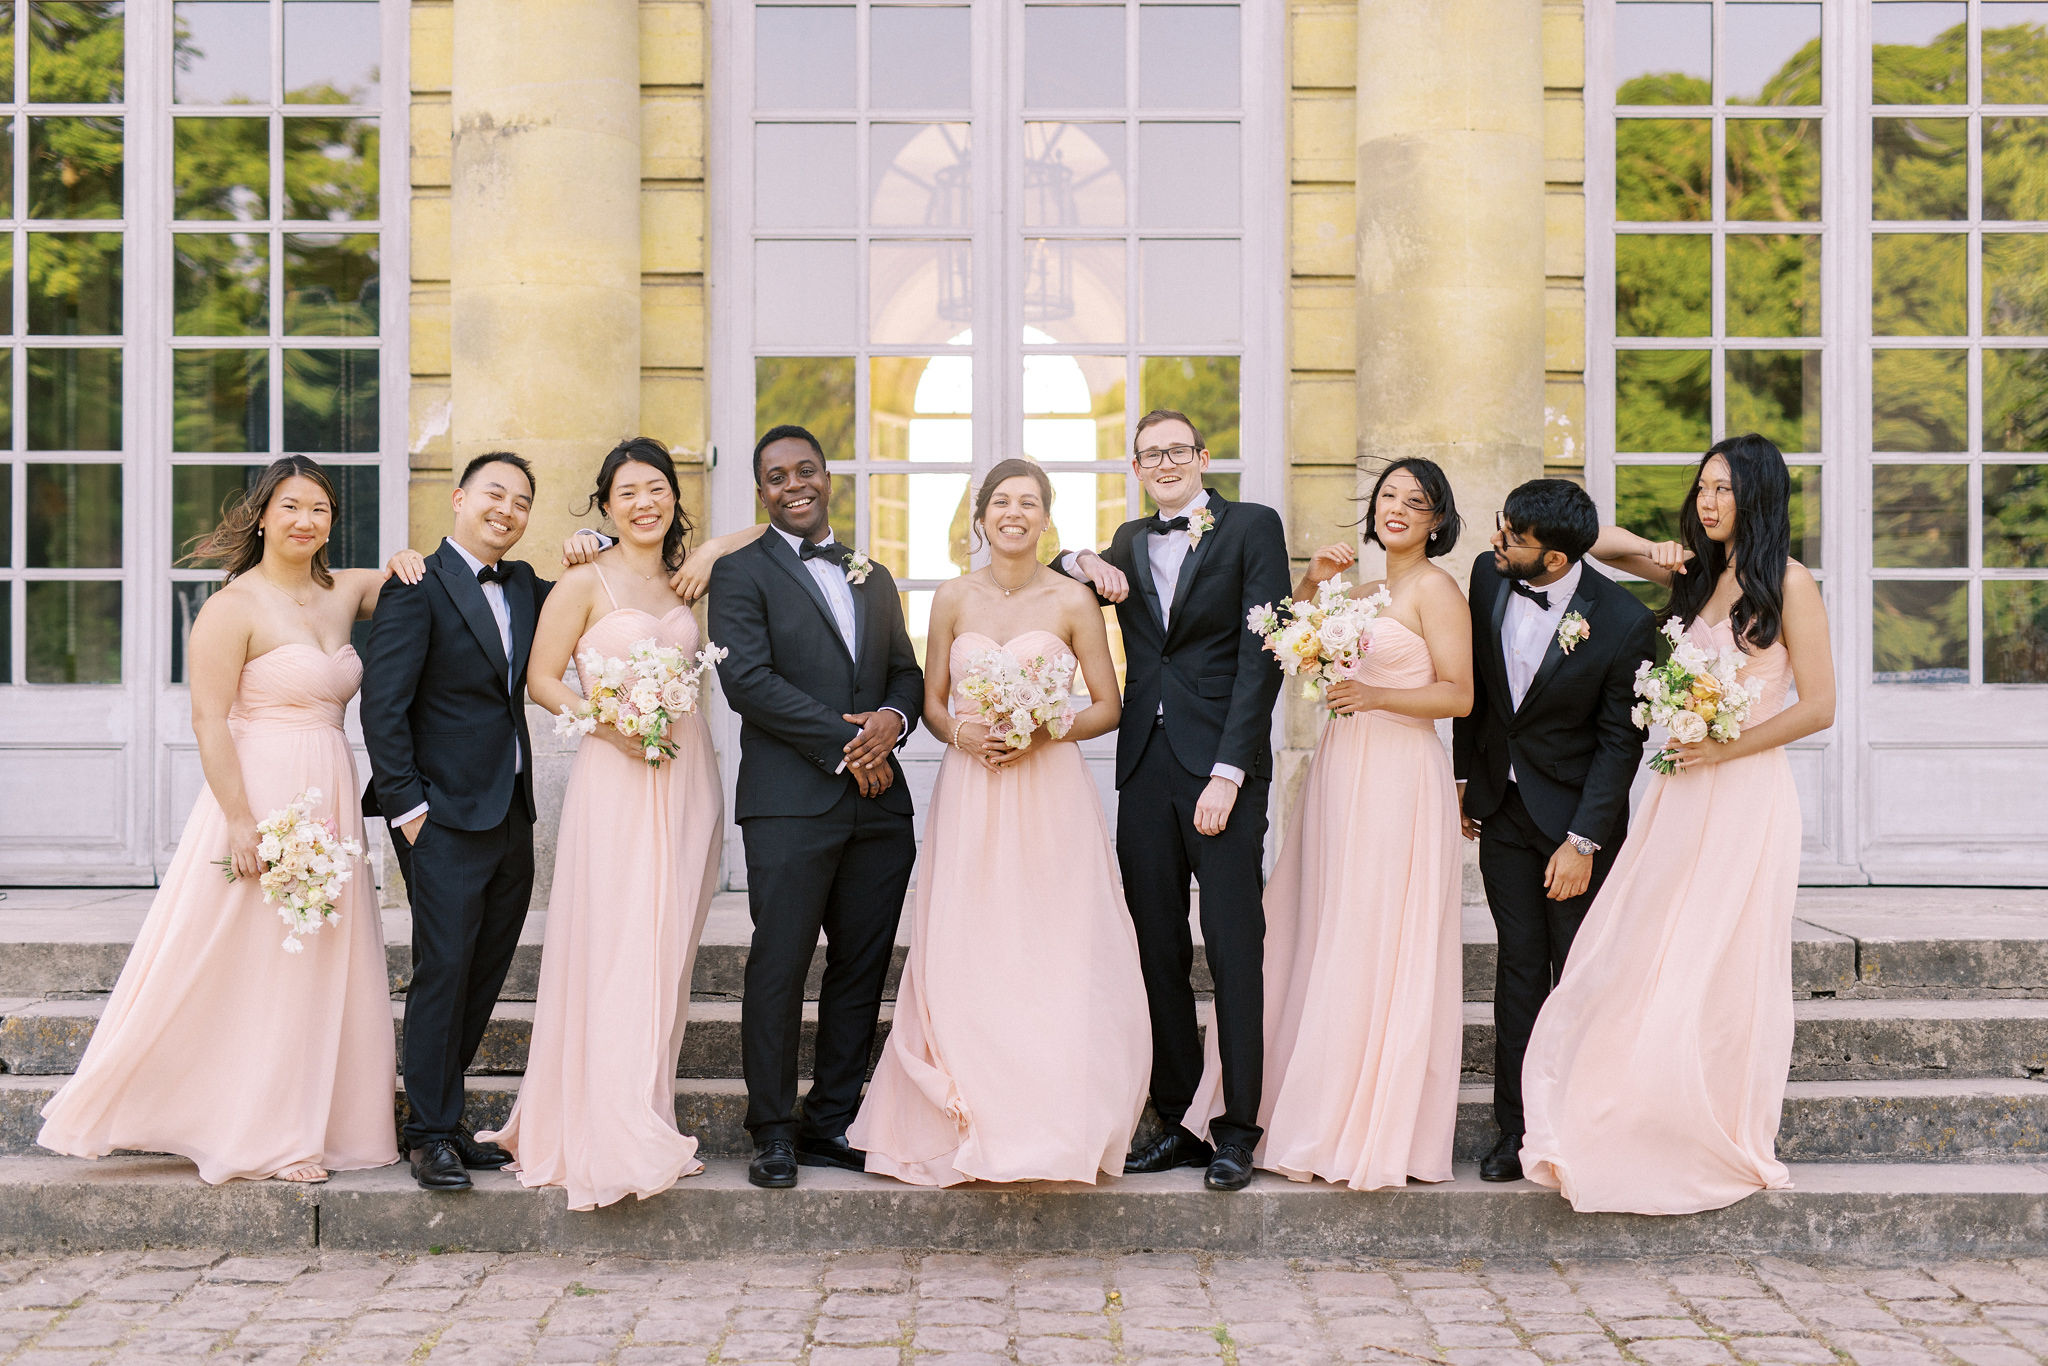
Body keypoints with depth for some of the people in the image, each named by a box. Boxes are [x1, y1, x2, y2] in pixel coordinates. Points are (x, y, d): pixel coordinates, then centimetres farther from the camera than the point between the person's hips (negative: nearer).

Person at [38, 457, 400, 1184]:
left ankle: (310, 1124, 23)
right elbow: (209, 719, -13)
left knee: (320, 963, 11)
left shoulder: (341, 593, 10)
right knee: (251, 961, 0)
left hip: (328, 803, 7)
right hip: (262, 798, -7)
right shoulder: (235, 606, -8)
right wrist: (240, 819, -20)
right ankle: (260, 1139, 11)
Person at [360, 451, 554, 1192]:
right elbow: (383, 706, -12)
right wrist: (406, 808, -15)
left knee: (483, 976, 11)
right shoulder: (418, 589, -7)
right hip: (445, 818, -7)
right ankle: (431, 1135, 6)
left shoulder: (524, 586, 14)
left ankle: (443, 1115, 23)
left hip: (511, 817, 7)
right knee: (443, 971, -4)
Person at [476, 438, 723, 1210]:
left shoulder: (687, 581, 13)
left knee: (668, 952, 7)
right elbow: (541, 681, -3)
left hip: (687, 776, 5)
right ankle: (603, 1134, 0)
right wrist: (611, 723, -16)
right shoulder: (584, 583, -1)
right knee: (610, 950, -6)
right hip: (615, 777, -5)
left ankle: (648, 1115, 17)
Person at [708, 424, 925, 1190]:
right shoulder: (741, 573, 1)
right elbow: (748, 681, -10)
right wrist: (845, 743, -13)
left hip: (878, 803, 6)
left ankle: (830, 1124, 17)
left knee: (863, 969, 7)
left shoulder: (874, 578, 21)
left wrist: (892, 718, -5)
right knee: (779, 969, -3)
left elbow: (907, 671, 19)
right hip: (791, 803, -6)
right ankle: (772, 1134, 8)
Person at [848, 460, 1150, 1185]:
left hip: (1051, 793, -2)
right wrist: (964, 733, -10)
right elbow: (932, 701, 11)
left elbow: (1107, 708, 3)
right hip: (969, 797, 2)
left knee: (1054, 957, -4)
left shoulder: (1073, 601, 0)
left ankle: (1056, 1124, 6)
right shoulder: (954, 599, 7)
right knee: (966, 956, -1)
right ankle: (972, 1124, 9)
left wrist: (1041, 732, -13)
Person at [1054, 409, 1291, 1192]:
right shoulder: (1130, 542, 18)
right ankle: (1174, 1124, 13)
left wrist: (1229, 772, -13)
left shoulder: (1251, 527, 2)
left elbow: (1261, 655, -5)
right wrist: (1082, 564, 6)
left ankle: (1237, 1132, 3)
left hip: (1221, 764, -5)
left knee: (1235, 951, -3)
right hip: (1145, 766, 5)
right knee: (1158, 954, 6)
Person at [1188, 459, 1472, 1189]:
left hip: (1400, 778, -8)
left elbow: (1459, 695, -10)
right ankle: (1318, 1120, 17)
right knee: (1322, 944, 8)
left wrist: (1374, 695, -19)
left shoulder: (1435, 589, -4)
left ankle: (1375, 1132, 6)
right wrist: (1310, 584, 6)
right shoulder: (1362, 591, 18)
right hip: (1342, 773, 8)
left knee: (1380, 951, -4)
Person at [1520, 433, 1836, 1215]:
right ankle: (1637, 1138, 10)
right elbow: (1595, 542, 19)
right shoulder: (1696, 573, 12)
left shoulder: (1788, 583, -5)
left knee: (1724, 971, 0)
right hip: (1679, 796, 6)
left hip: (1747, 794, -6)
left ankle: (1725, 1149, 14)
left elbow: (1818, 707, -8)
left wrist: (1725, 747, -13)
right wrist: (1649, 553, 0)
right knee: (1640, 961, 2)